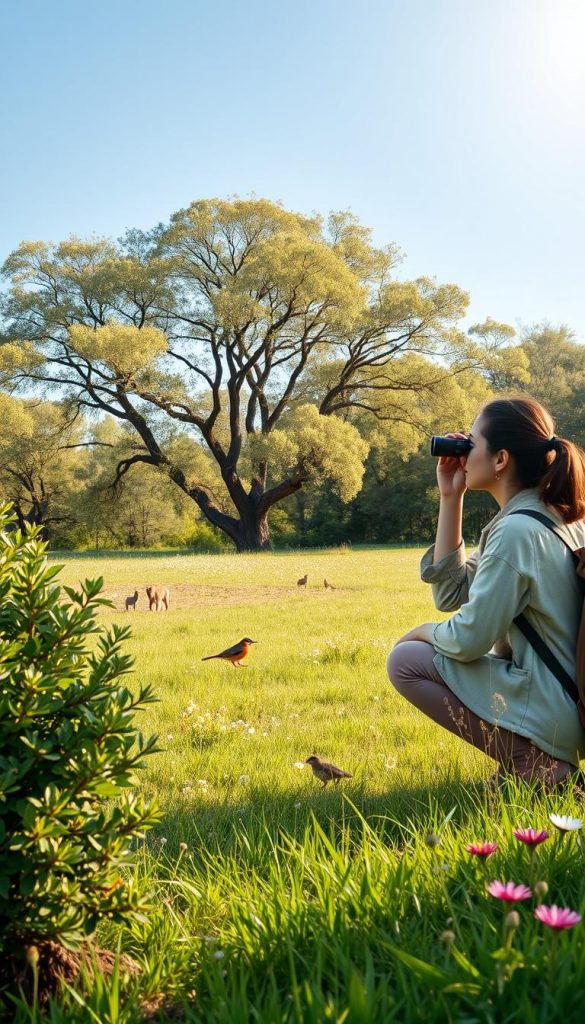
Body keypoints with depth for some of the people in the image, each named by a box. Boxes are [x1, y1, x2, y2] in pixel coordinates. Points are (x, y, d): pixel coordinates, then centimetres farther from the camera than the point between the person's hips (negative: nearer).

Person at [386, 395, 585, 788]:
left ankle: (531, 764, -6)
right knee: (433, 646, 24)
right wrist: (451, 498, 6)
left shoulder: (517, 531, -21)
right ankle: (546, 760, 12)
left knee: (406, 659, -3)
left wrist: (422, 633, 4)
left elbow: (468, 639, -18)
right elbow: (452, 592, 10)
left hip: (548, 713, -10)